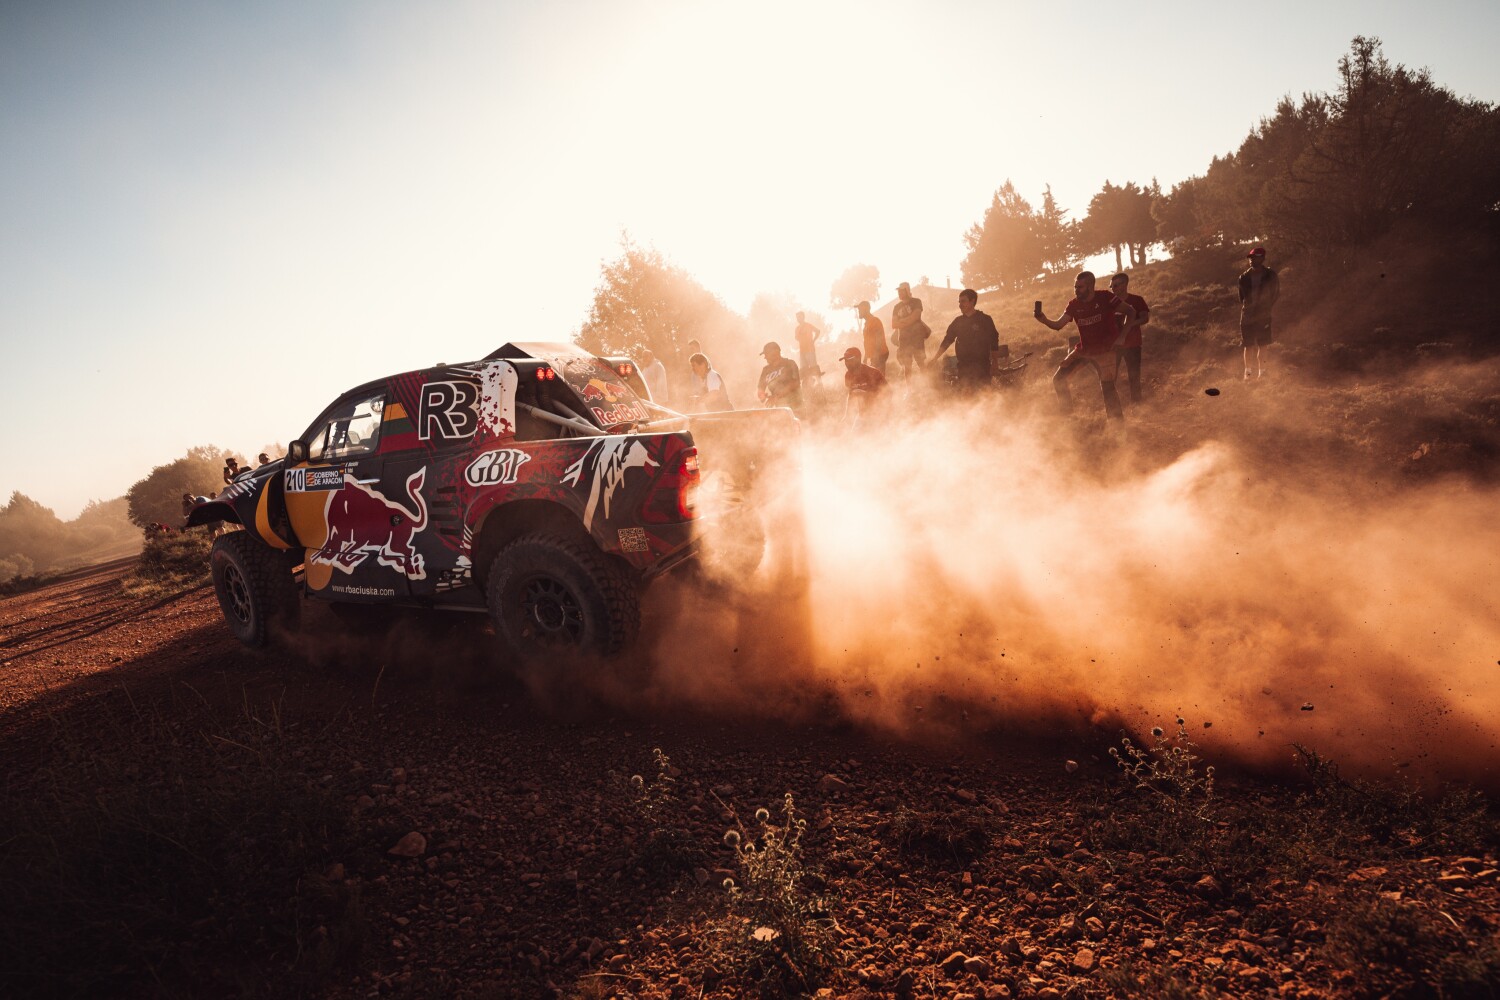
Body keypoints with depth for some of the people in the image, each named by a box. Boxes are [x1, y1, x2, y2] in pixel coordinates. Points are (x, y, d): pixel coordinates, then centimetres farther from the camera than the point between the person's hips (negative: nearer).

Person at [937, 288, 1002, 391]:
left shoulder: (985, 319, 0)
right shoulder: (958, 321, 11)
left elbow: (994, 342, 1)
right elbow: (947, 340, 13)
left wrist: (995, 362, -3)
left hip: (982, 366, -4)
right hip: (963, 366, 4)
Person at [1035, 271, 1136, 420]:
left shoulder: (1105, 298, -13)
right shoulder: (1074, 305, -1)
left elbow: (1131, 312, -6)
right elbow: (1058, 324, -8)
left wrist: (1122, 336, -12)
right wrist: (1043, 320, -27)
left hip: (1105, 350, -5)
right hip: (1083, 350, 5)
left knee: (1107, 388, -10)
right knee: (1058, 378, -3)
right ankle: (1067, 414, 13)